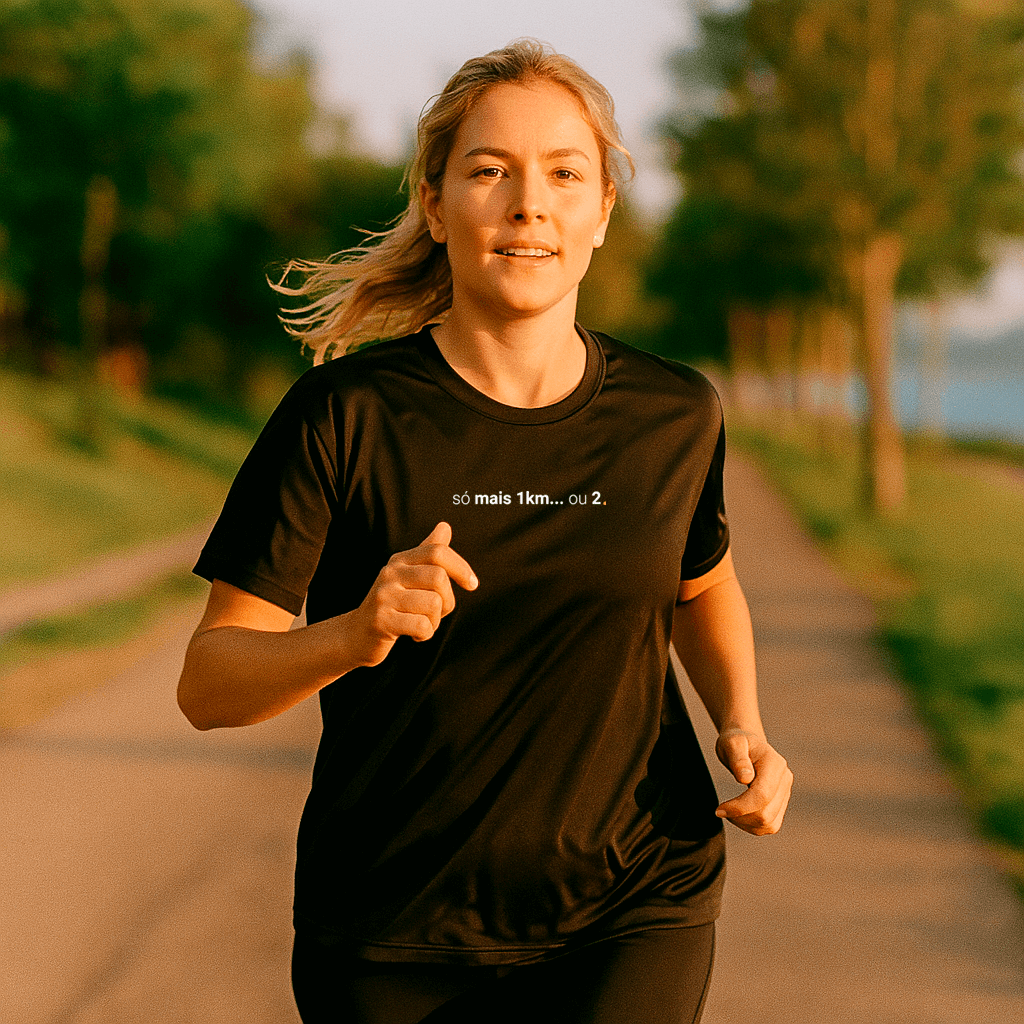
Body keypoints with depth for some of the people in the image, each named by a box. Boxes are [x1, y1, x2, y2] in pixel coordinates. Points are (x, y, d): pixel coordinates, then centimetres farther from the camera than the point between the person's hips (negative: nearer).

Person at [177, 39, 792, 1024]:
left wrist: (742, 725, 3)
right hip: (391, 945, -1)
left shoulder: (672, 415, -1)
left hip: (632, 919, 1)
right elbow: (207, 683, -9)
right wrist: (353, 635, -28)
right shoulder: (344, 415, -9)